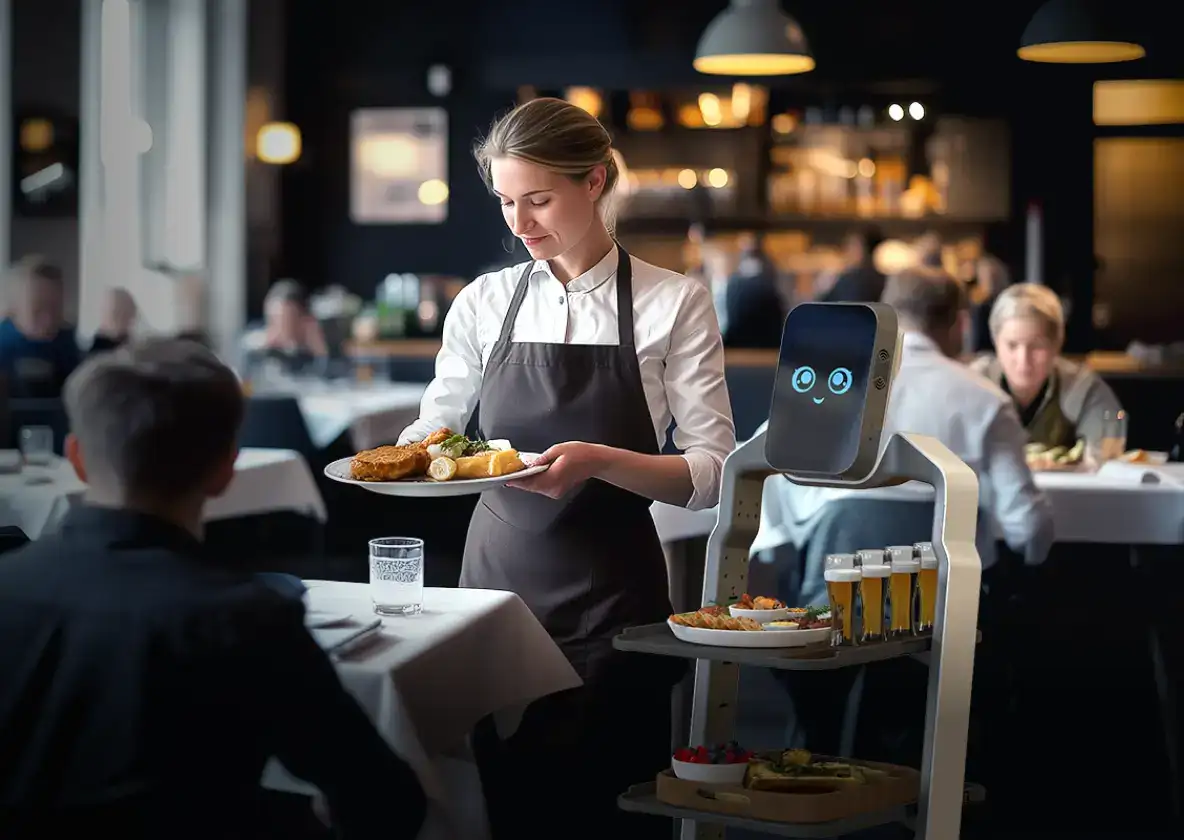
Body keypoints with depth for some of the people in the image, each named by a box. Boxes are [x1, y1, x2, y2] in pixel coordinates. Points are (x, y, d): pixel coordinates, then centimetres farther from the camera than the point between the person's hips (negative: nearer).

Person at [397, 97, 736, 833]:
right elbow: (436, 430, 13)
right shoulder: (484, 303, 4)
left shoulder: (674, 303, -6)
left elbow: (711, 474, -9)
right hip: (496, 579, 3)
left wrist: (600, 461, -25)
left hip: (609, 599, -3)